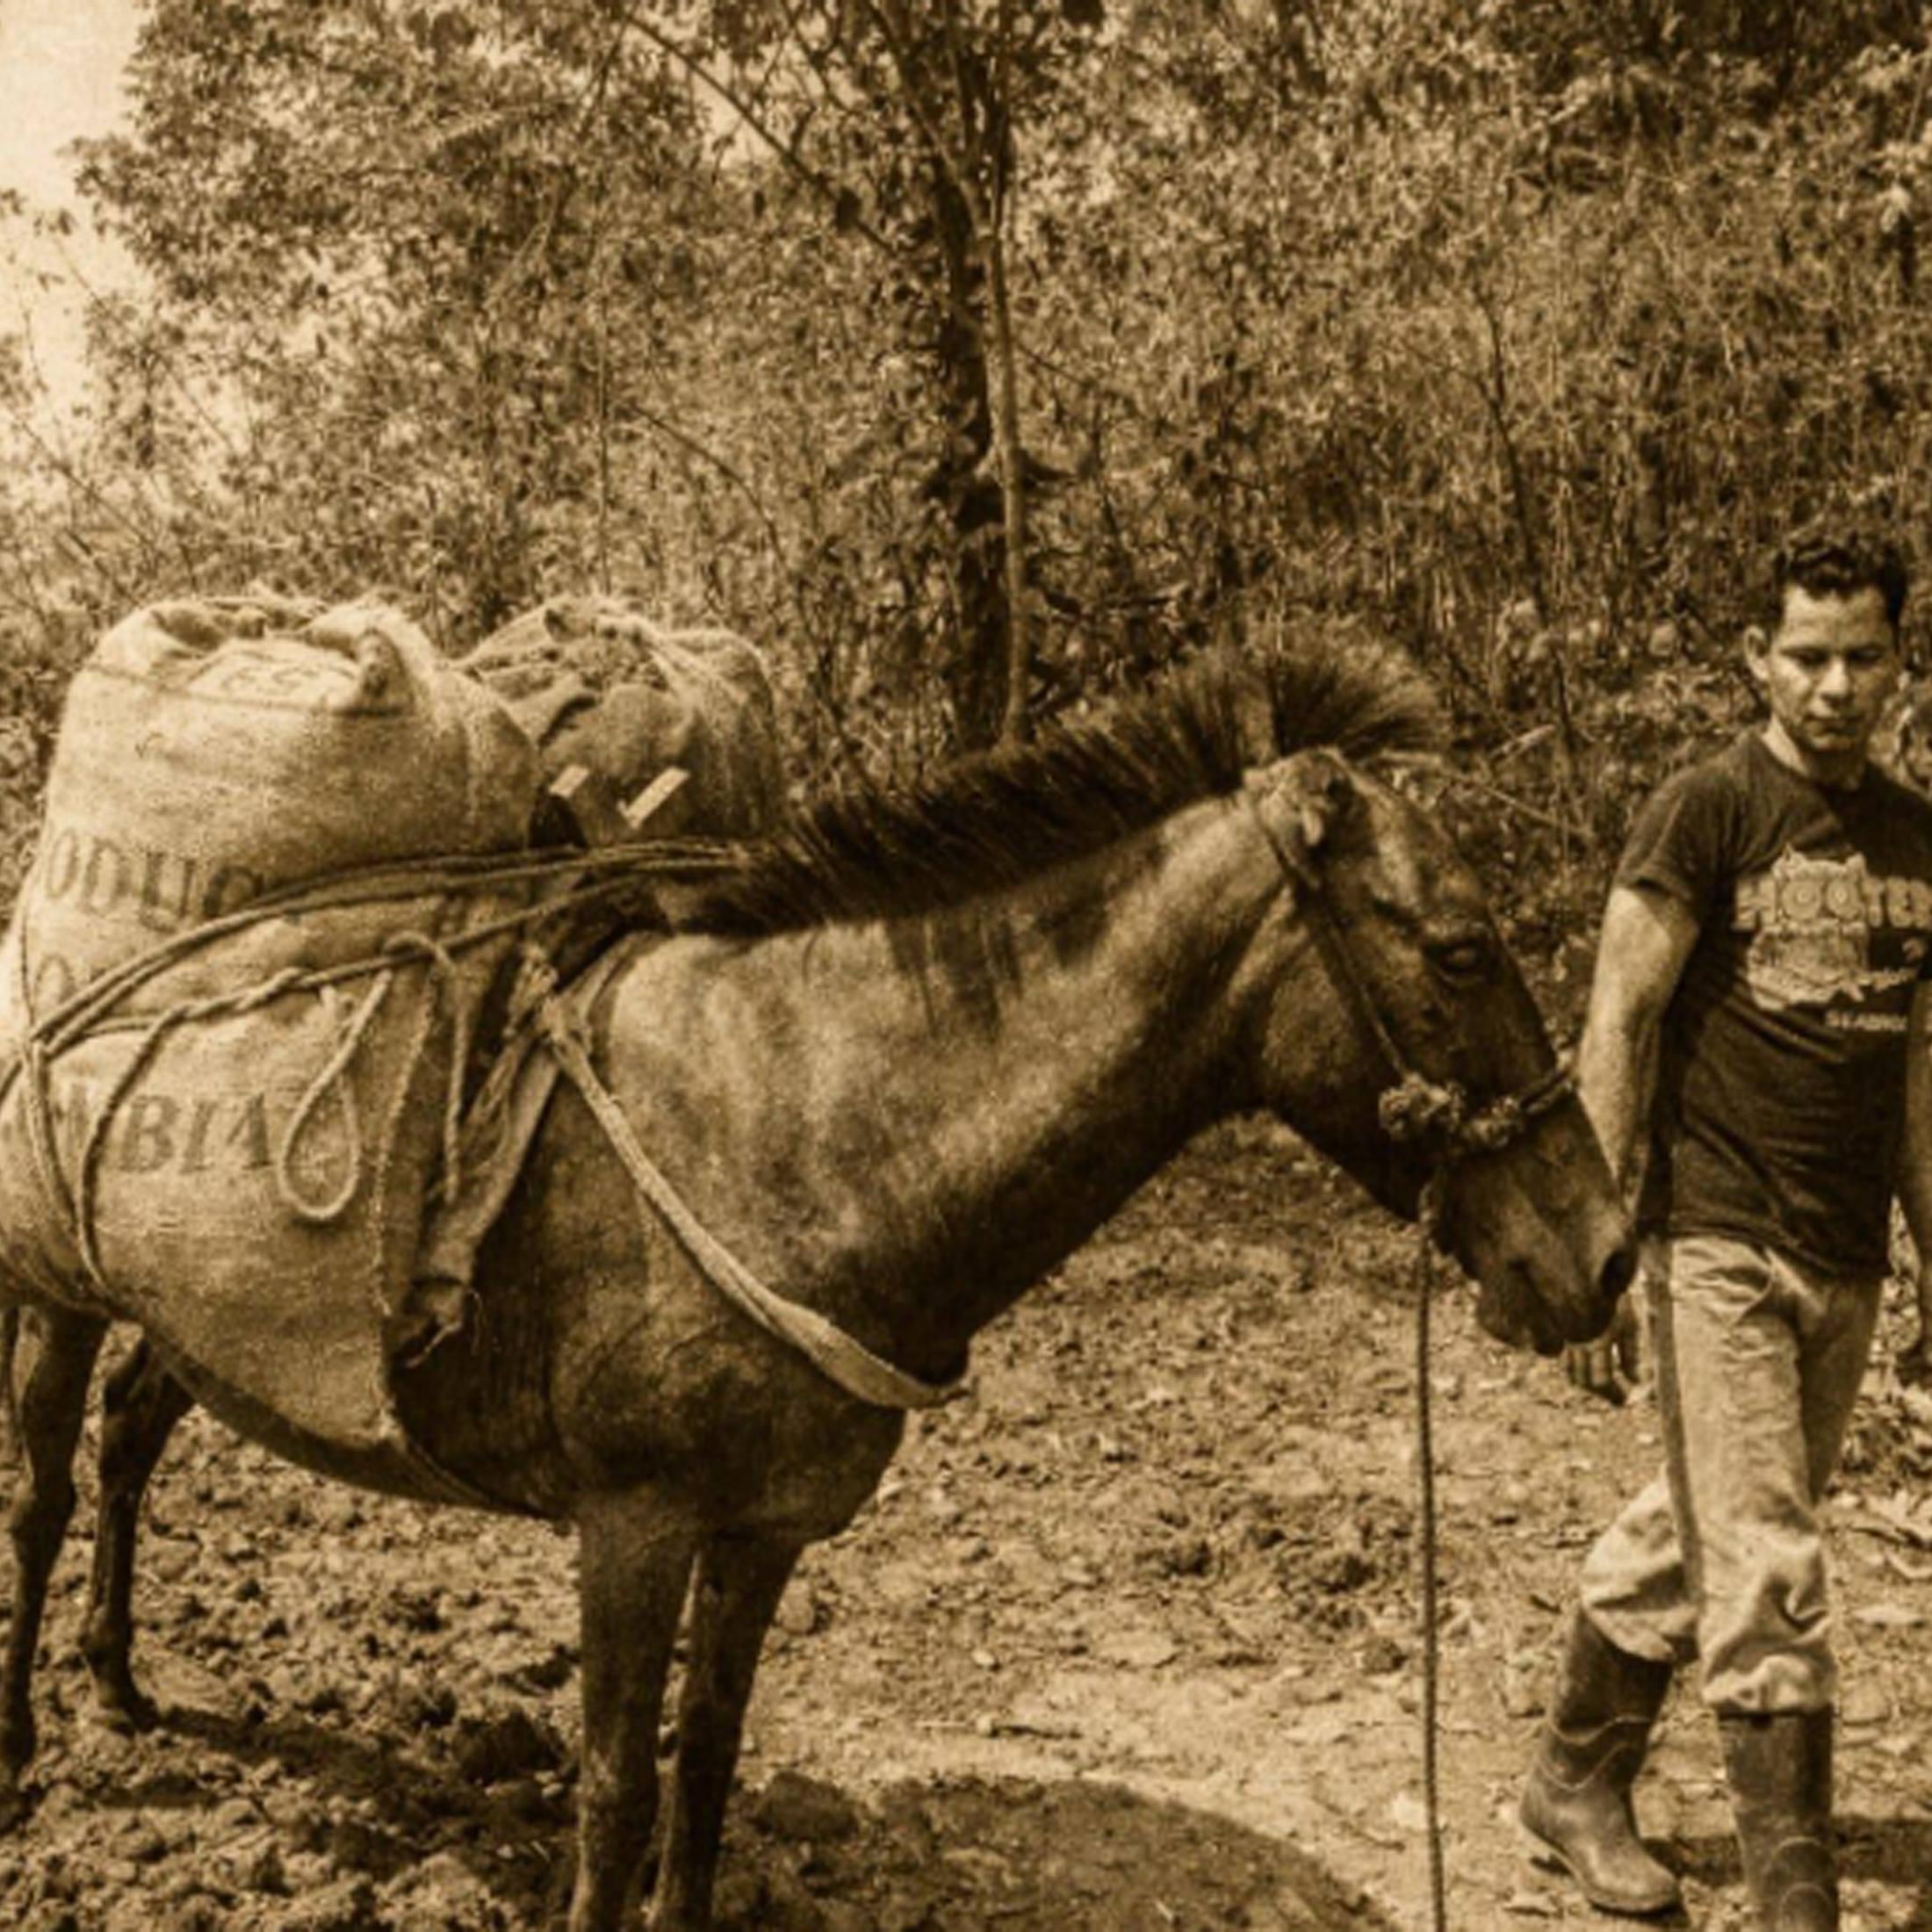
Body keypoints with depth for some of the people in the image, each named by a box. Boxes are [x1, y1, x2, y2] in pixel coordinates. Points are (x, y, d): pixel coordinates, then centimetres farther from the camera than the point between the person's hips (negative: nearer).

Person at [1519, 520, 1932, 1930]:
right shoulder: (1705, 814, -7)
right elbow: (1615, 1030, -9)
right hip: (1721, 1244, -6)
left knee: (1697, 1538, 16)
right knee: (1768, 1575, -5)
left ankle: (1579, 1783, 34)